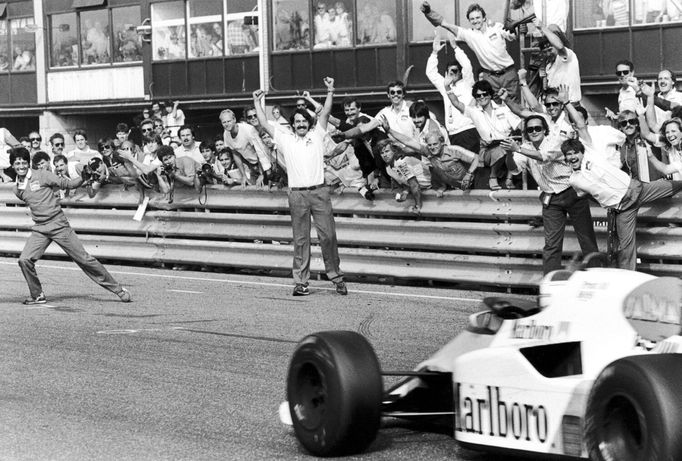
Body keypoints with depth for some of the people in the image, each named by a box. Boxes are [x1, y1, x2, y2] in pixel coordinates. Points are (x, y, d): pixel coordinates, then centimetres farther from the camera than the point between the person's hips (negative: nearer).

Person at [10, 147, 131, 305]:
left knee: (84, 259, -4)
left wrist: (85, 177, -14)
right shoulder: (17, 189, 9)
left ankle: (118, 289, 3)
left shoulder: (41, 176, -5)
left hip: (59, 225, -4)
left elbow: (67, 184, -3)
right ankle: (37, 295, 5)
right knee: (24, 260, -15)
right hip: (40, 230, 4)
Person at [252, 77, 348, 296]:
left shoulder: (317, 135, 11)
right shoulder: (286, 139, 11)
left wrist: (330, 92, -7)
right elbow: (264, 124, 10)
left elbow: (325, 113, 2)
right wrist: (257, 103, 9)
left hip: (319, 192, 0)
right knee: (300, 239, 2)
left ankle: (336, 277, 9)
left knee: (328, 236, -1)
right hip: (297, 194, 0)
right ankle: (301, 282, 4)